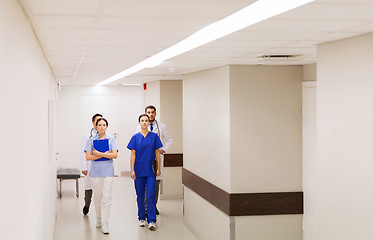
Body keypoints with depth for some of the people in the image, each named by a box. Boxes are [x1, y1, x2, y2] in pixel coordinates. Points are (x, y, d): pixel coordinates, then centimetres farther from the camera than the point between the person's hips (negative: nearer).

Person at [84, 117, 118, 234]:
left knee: (106, 198, -7)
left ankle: (105, 225, -6)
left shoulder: (111, 139, 5)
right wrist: (105, 154, -10)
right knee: (97, 197, 10)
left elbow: (114, 155, -6)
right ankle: (99, 219, 30)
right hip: (95, 171, 1)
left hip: (108, 171, -1)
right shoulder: (91, 140, 5)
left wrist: (99, 154, -11)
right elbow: (88, 157, -4)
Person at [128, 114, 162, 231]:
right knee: (140, 196, 9)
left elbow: (157, 153, 5)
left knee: (151, 195, -7)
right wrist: (132, 170, -3)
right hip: (139, 171, 1)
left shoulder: (154, 136, 2)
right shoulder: (135, 137, 2)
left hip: (150, 170, -1)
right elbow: (133, 154, 2)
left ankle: (152, 220, -5)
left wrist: (158, 168, 2)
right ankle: (141, 218, 21)